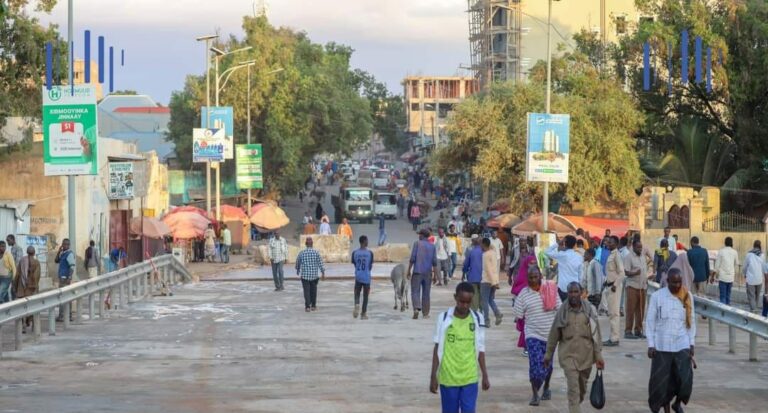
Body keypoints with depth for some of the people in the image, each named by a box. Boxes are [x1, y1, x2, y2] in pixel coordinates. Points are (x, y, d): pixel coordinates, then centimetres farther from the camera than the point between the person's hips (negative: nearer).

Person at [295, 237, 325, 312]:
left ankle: (307, 307, -8)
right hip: (314, 275, 1)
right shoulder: (316, 252, -5)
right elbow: (320, 264, -6)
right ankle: (313, 306, 19)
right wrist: (323, 274, -1)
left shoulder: (301, 253, -3)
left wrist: (298, 270, 30)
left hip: (304, 276, -1)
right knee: (313, 291, 13)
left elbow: (298, 263, 11)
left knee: (306, 291, 0)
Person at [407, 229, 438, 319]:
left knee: (415, 291, -2)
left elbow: (412, 258, -8)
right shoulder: (432, 246, 7)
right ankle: (426, 313, 10)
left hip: (417, 272, -3)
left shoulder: (417, 244, -3)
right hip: (428, 273, 3)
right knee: (426, 293, 9)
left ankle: (416, 308, -24)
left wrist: (409, 271, -1)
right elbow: (434, 262, 4)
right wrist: (435, 275, 9)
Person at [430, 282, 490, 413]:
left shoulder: (477, 319, 1)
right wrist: (433, 376, -1)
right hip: (448, 378, 0)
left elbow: (480, 350, 7)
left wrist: (485, 375, 7)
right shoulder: (444, 318, -3)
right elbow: (438, 349, 1)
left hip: (470, 378, 0)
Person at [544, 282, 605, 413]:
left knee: (582, 388, 15)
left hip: (586, 354, 2)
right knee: (573, 388, -11)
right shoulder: (562, 311, -2)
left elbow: (596, 335, 1)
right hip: (568, 354, -2)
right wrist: (548, 355, 8)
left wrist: (598, 356, -2)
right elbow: (553, 335, 5)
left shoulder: (589, 310, -1)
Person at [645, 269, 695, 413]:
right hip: (662, 347, -1)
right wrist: (651, 345, -5)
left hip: (682, 346, 1)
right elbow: (650, 321, 0)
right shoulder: (657, 296, -3)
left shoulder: (688, 296, 3)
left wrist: (692, 344, 6)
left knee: (685, 380, -8)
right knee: (662, 381, 3)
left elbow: (691, 321, 9)